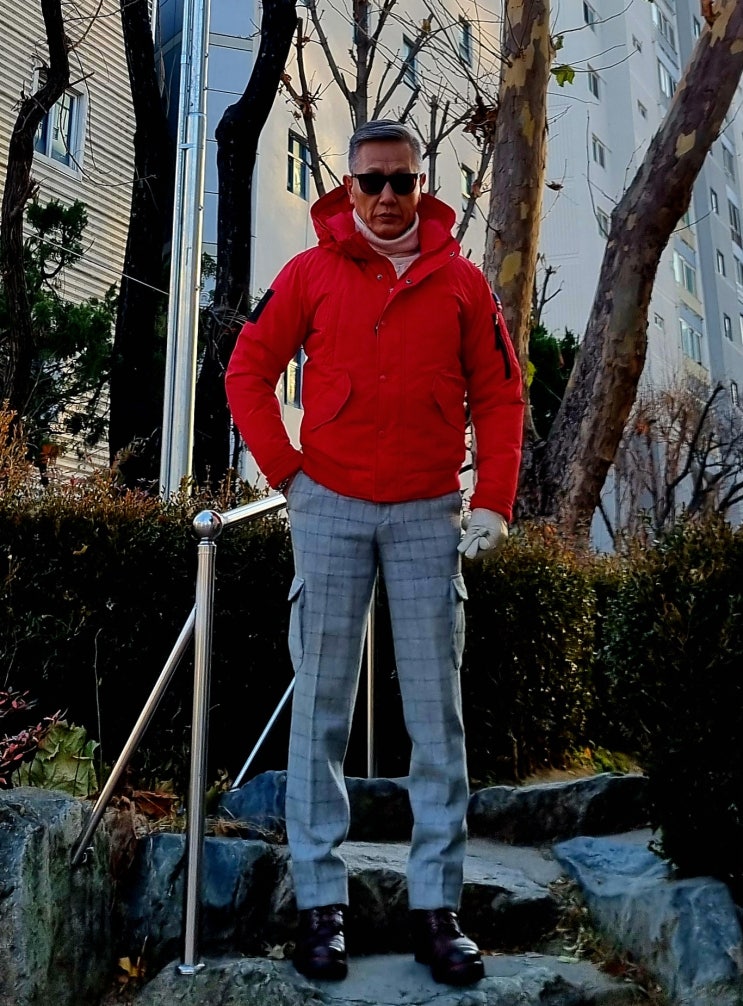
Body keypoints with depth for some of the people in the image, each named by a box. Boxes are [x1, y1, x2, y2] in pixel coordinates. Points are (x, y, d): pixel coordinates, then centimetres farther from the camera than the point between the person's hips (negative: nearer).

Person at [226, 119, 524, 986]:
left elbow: (498, 395, 6)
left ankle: (437, 905, 15)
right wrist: (285, 472, -2)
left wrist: (493, 502, -2)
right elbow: (248, 371, 6)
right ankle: (320, 899, 15)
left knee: (436, 713, 3)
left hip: (429, 514, 1)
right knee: (321, 709, 3)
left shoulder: (462, 282, 6)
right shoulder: (310, 272, 5)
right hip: (331, 508, 0)